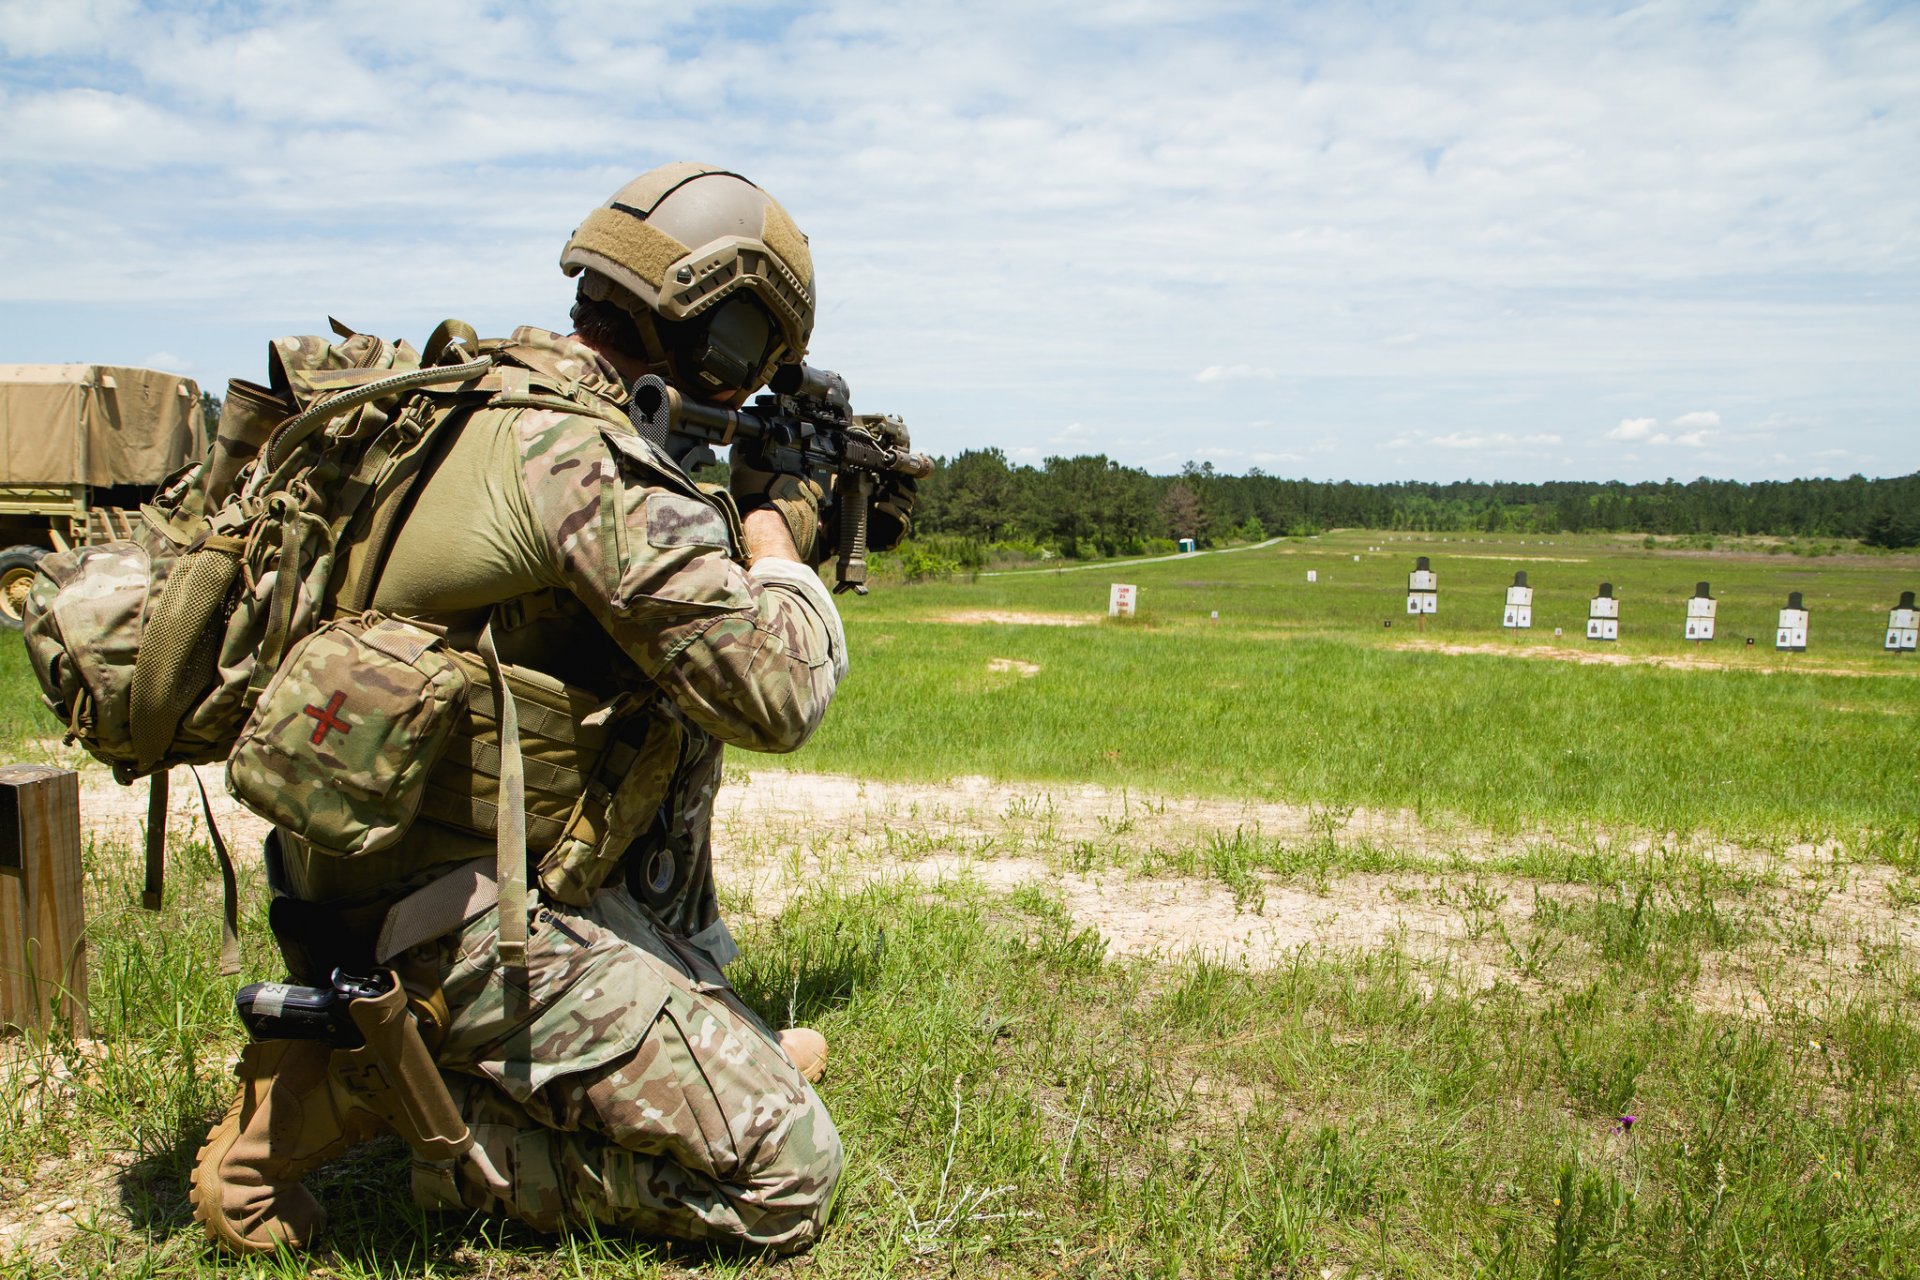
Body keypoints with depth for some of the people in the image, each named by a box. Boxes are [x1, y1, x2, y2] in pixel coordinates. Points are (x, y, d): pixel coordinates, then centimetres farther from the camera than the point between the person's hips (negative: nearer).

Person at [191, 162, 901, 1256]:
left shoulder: (497, 400, 8)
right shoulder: (589, 464, -22)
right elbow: (780, 694, -20)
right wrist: (771, 518, -3)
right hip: (466, 918, -10)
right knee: (789, 1174, -8)